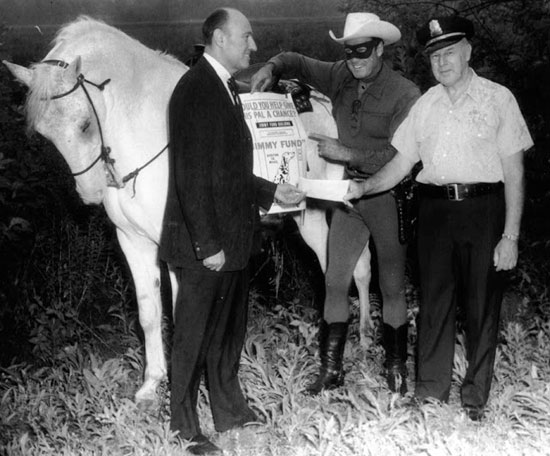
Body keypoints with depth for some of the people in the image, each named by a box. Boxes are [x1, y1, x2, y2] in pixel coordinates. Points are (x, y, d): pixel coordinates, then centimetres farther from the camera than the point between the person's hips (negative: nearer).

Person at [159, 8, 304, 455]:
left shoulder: (225, 89, 12)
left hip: (233, 240, 9)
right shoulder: (196, 90, -17)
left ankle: (230, 409, 35)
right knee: (195, 336, 3)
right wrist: (207, 245, -22)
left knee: (229, 331, 20)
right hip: (206, 247, -9)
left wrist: (271, 191, 13)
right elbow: (191, 175, -21)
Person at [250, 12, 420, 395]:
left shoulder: (405, 94, -14)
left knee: (393, 288, 6)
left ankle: (396, 371, 19)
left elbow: (402, 157, -20)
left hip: (389, 196, -5)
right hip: (350, 193, 5)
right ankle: (331, 369, 14)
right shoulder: (340, 77, 3)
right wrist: (272, 68, -7)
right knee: (336, 283, 5)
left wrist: (348, 154, -21)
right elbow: (298, 63, 15)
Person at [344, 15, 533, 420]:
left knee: (481, 306, 3)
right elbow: (399, 166, 12)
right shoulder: (425, 105, 11)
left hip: (483, 209, -3)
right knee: (434, 302, 7)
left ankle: (474, 400, 14)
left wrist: (510, 236, -9)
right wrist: (362, 187, -7)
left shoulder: (498, 99, 0)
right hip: (435, 208, 3)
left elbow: (514, 174, -3)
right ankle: (430, 394, 17)